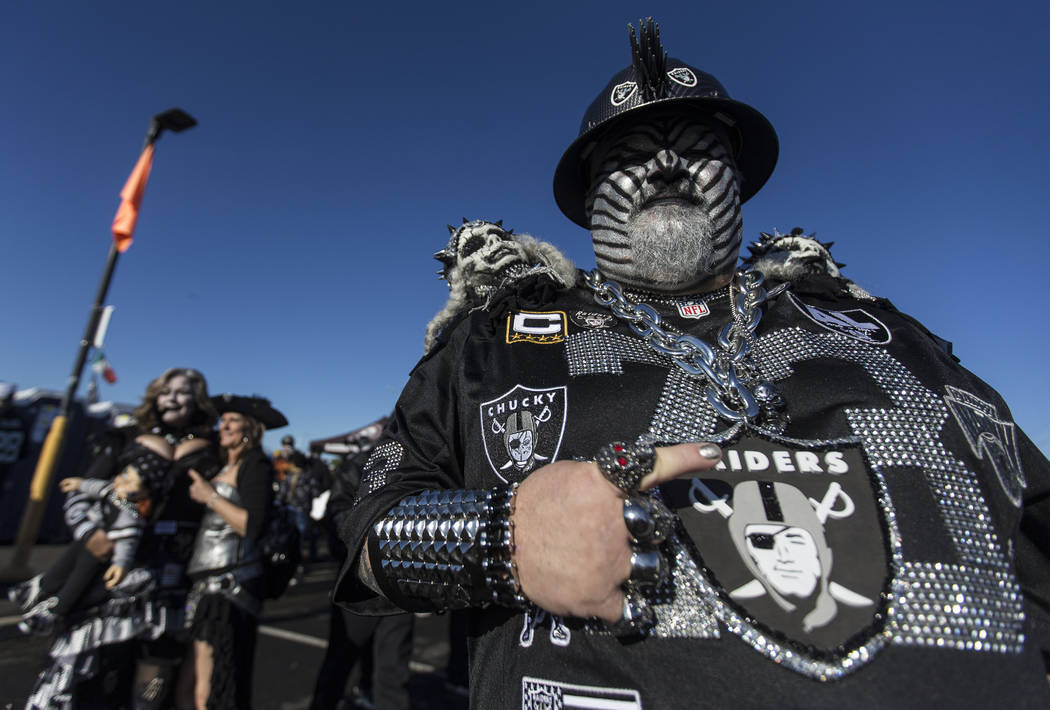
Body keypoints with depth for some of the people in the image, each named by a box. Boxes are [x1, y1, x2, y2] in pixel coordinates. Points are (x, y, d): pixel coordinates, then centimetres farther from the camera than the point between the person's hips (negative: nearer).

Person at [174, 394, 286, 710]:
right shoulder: (221, 468, 18)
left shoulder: (256, 465, -7)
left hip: (230, 583, -8)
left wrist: (210, 496, -11)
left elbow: (253, 525, -17)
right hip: (204, 583, 8)